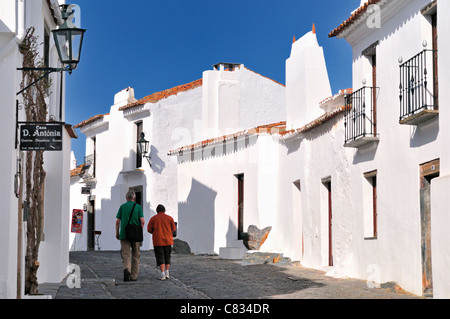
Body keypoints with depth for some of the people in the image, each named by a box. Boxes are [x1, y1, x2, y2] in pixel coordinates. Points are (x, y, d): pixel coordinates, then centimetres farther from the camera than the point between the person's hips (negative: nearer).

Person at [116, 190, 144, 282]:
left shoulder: (122, 206, 4)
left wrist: (117, 233, 11)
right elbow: (142, 221, -6)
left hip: (124, 234, 0)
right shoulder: (138, 207, 3)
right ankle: (133, 276, 12)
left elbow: (118, 221, 1)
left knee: (125, 254, -4)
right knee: (135, 255, 11)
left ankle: (126, 269, -31)